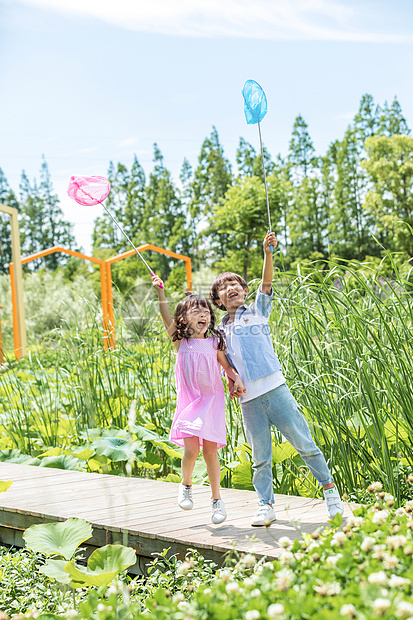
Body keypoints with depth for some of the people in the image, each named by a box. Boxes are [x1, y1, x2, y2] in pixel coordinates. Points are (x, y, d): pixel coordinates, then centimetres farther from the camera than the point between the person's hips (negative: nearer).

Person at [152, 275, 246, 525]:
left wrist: (237, 379, -4)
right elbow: (167, 318, -13)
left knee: (210, 450, 0)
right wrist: (161, 292, -24)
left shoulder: (215, 343, 4)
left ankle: (217, 499, 16)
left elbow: (227, 365, 15)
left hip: (212, 401, 1)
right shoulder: (181, 342, 0)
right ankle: (186, 485, 18)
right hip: (189, 401, -1)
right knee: (191, 449, -13)